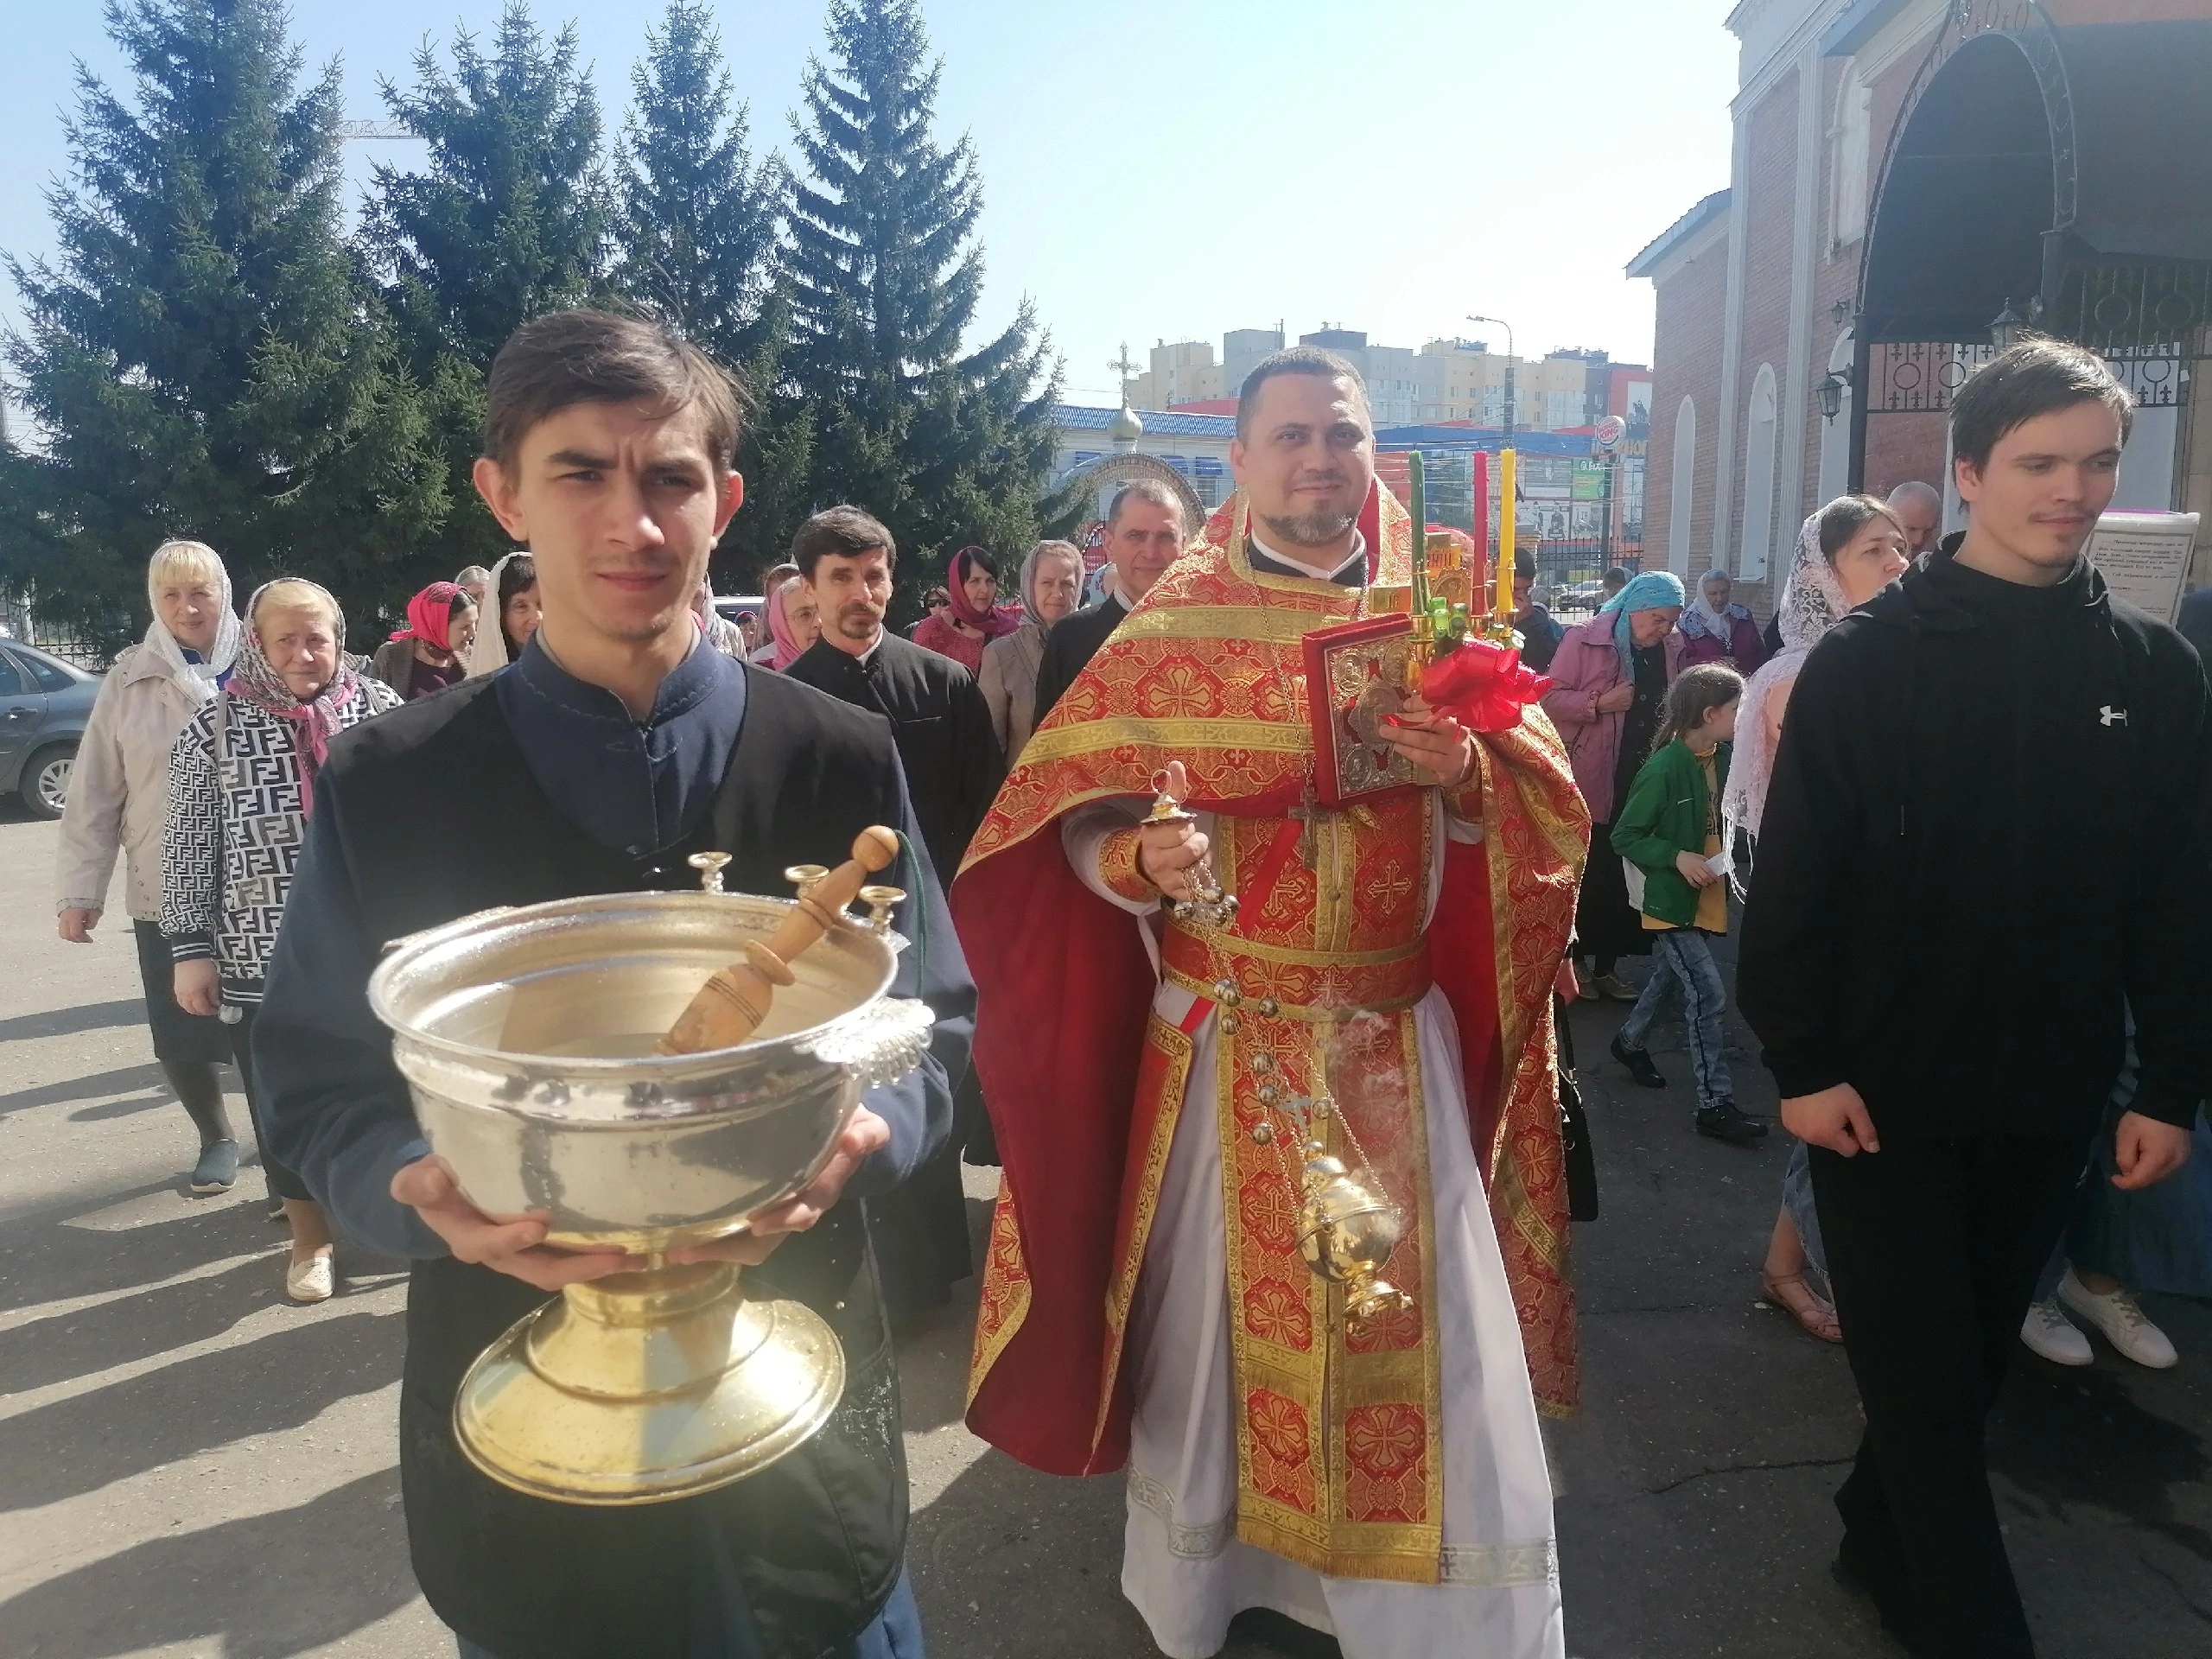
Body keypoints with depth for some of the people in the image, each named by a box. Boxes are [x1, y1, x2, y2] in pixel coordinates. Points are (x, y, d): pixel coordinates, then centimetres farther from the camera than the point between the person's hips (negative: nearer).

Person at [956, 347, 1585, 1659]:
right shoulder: (1169, 629, -2)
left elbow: (1540, 806, 6)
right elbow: (1076, 823, -4)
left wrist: (1467, 774, -15)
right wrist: (1141, 857, -25)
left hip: (1398, 1039, 2)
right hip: (1222, 1041, -2)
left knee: (1423, 1328, 7)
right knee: (1218, 1315, 10)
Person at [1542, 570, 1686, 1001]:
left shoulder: (1671, 648, 10)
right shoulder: (1583, 640, -7)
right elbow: (1550, 698, -11)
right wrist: (1600, 703, -21)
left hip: (1642, 785, 5)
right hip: (1589, 786, -5)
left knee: (1622, 880, 10)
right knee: (1582, 879, 2)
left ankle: (1605, 967, 22)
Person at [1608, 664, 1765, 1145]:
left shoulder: (1722, 759, -2)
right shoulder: (1664, 769, -22)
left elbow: (1724, 820, 11)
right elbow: (1624, 836, -16)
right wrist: (1677, 857, -26)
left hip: (1706, 896, 8)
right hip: (1670, 899, -8)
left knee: (1670, 976, 23)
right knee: (1707, 994, -8)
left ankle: (1629, 1041, 47)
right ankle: (1715, 1104, 0)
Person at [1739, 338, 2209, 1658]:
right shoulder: (1868, 657, -9)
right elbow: (1793, 878, -10)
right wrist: (1801, 1061, -13)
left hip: (2048, 1100, 4)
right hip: (1883, 1089, -4)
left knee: (1975, 1358, 18)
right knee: (1925, 1378, 4)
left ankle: (1882, 1536, 40)